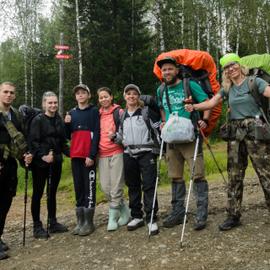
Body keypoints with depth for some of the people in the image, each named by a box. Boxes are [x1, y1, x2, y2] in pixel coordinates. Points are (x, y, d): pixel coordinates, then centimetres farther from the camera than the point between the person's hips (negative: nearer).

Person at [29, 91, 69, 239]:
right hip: (40, 163, -5)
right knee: (38, 193, 3)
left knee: (52, 193, 14)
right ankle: (37, 226, 13)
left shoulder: (59, 120, 10)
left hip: (56, 162, 6)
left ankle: (53, 223, 25)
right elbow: (33, 141, -13)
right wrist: (42, 156, -25)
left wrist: (70, 152, -1)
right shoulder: (38, 120, -7)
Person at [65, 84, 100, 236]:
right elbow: (68, 135, 18)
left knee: (89, 187, -3)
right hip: (75, 155, 5)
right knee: (78, 188, 8)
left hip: (88, 156, -5)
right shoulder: (72, 113, 16)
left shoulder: (94, 111, 1)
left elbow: (96, 134, -7)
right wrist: (67, 124, -1)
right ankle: (80, 221, 14)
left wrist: (92, 155, -16)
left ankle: (89, 222, 3)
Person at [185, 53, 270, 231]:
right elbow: (212, 102, 5)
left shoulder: (254, 81, 0)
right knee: (234, 176, 4)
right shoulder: (227, 89, 14)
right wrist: (194, 107, -12)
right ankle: (234, 215, 12)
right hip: (235, 133, 5)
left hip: (255, 130, -4)